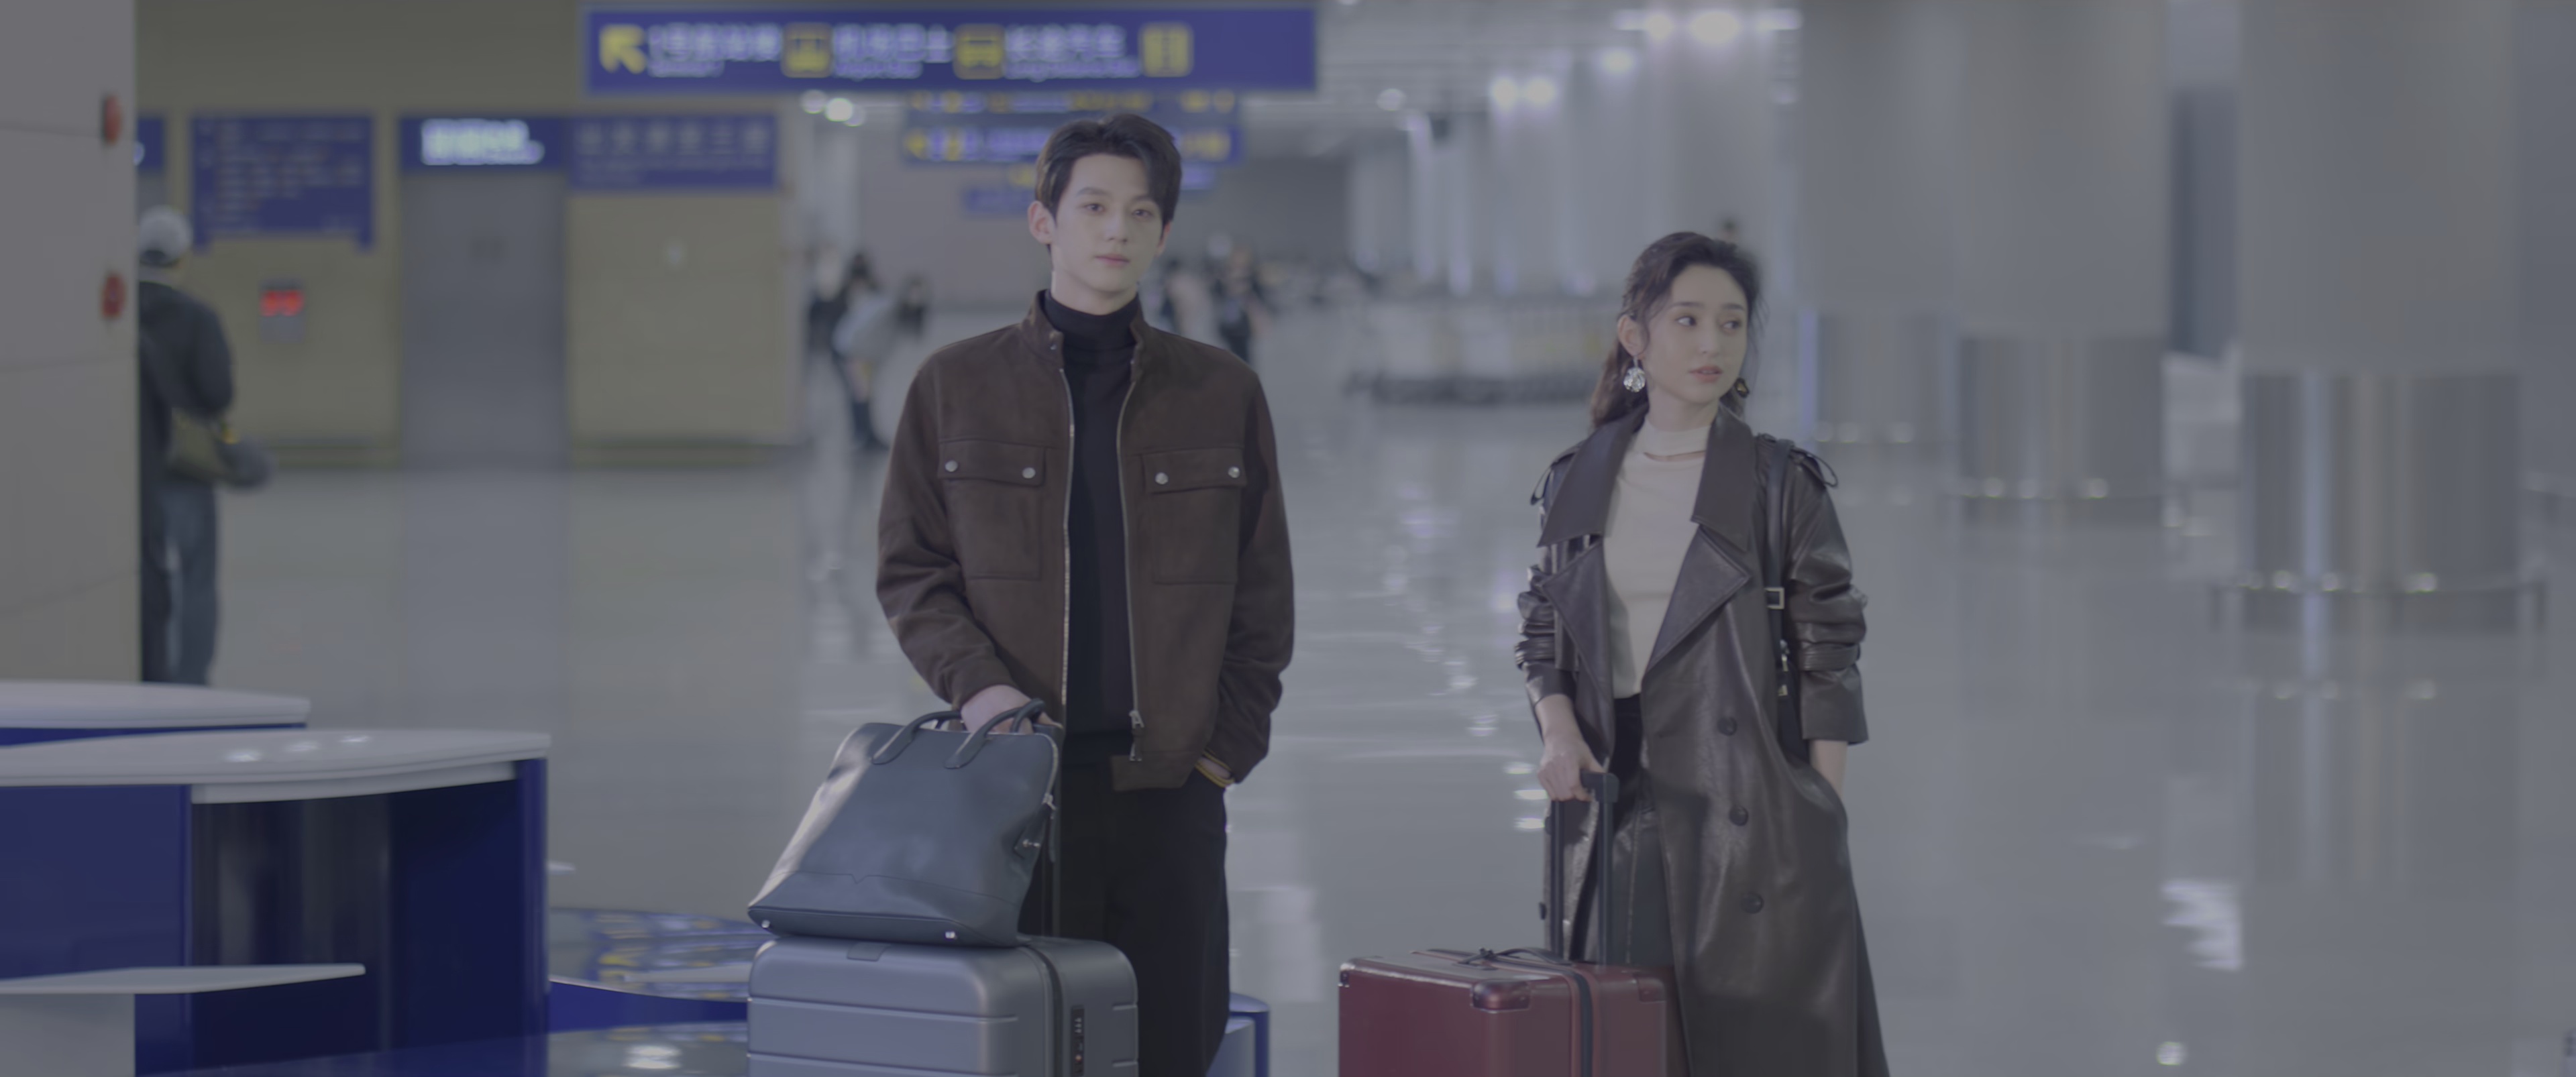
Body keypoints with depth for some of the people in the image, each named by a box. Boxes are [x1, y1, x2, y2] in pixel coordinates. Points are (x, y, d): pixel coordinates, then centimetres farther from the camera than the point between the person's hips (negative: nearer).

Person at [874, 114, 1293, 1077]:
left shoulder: (1222, 396, 9)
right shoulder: (956, 385, 7)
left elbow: (1262, 593, 12)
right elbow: (909, 570, 7)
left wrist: (1231, 744, 2)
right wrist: (973, 682, -10)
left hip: (1169, 781, 1)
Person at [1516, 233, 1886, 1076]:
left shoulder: (1782, 485, -1)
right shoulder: (1578, 484, 8)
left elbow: (1828, 664, -1)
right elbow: (1541, 633, 14)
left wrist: (1824, 823, -6)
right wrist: (1557, 727, -6)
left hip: (1751, 820, -3)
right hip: (1619, 810, 3)